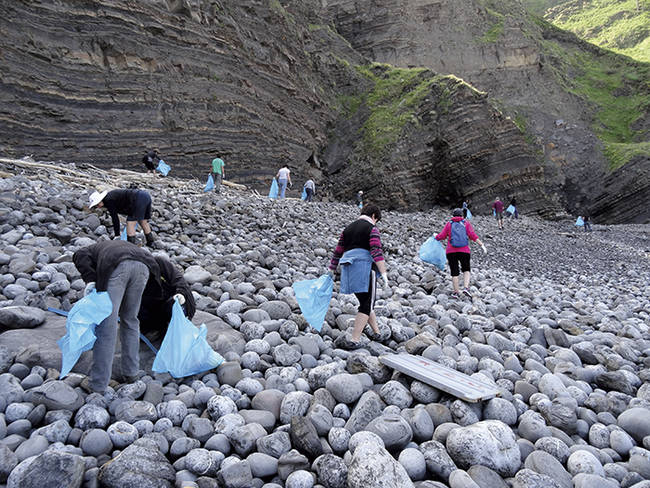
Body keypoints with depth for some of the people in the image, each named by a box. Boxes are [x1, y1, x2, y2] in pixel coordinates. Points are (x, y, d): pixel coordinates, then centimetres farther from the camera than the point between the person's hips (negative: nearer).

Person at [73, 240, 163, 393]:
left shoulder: (94, 249, 40)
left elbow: (79, 256, 15)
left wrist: (90, 280, 5)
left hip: (116, 268, -3)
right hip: (142, 266, 4)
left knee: (106, 325, 4)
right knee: (130, 319, 22)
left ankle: (98, 384, 10)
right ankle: (131, 372, 27)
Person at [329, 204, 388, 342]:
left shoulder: (348, 228, 17)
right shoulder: (372, 228, -3)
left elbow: (338, 251, 17)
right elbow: (376, 252, -16)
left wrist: (332, 270, 23)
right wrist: (384, 273, -20)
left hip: (349, 268, 7)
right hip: (365, 267, -7)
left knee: (365, 303, 18)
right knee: (367, 305, -1)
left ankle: (377, 334, 25)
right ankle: (354, 340, -7)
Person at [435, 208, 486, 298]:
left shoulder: (449, 224, 5)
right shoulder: (466, 223, 6)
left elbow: (442, 236, 3)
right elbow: (473, 235, -4)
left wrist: (436, 237, 23)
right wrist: (482, 245, -4)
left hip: (451, 251, 0)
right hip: (464, 251, 0)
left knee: (454, 272, 7)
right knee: (466, 270, 18)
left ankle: (456, 292, 11)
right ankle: (466, 287, 0)